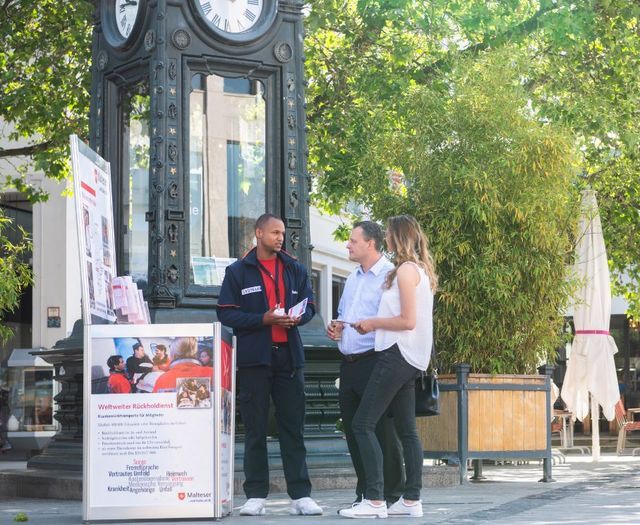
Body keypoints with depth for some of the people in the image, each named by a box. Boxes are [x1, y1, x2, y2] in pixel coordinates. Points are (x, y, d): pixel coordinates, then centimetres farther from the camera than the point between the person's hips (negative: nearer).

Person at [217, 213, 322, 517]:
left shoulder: (295, 270, 13)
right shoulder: (238, 272, 2)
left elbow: (309, 306, 15)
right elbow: (226, 313, -4)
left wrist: (298, 317, -9)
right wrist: (265, 319, -15)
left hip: (289, 356, 3)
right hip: (254, 358, -2)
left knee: (293, 428, 2)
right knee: (255, 430, 3)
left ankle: (300, 495, 3)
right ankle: (256, 496, 8)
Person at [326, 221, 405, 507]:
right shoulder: (353, 278, 20)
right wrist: (336, 327, 12)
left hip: (375, 362, -9)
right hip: (349, 363, 9)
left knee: (382, 431, -5)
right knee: (353, 431, 10)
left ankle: (391, 496, 2)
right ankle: (365, 494, 18)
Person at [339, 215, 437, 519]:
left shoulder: (406, 270, -12)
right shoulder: (421, 270, 17)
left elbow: (408, 321, -17)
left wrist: (373, 323, -7)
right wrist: (376, 324, 12)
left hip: (397, 355, -10)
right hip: (411, 358, 10)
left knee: (363, 424, -10)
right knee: (407, 429, 9)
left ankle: (374, 501, -14)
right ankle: (412, 500, 9)